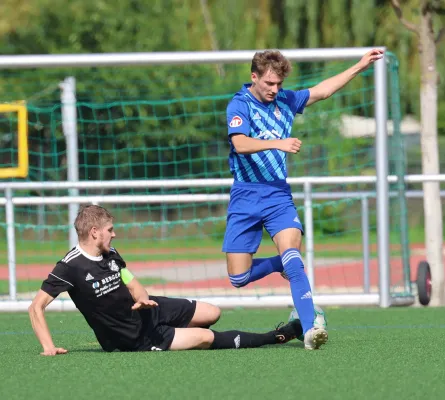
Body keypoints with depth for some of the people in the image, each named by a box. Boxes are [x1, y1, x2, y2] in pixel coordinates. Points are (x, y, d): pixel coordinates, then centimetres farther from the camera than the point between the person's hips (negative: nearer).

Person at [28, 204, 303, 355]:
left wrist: (143, 299, -14)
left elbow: (133, 285, 10)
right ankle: (277, 337, 2)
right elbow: (36, 307, -24)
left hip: (146, 311, 8)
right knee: (207, 337, -12)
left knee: (213, 313, 8)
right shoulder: (71, 267, -25)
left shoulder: (111, 255, -2)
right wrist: (49, 347, -32)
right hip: (133, 339, -8)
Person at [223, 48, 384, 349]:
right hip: (245, 197, -2)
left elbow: (323, 90, 20)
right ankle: (282, 264, 30)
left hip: (279, 194, 2)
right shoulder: (240, 105, -7)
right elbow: (240, 144, -23)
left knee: (291, 252, -24)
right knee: (239, 279, -3)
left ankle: (309, 328, -33)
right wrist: (278, 143, -36)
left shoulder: (285, 101, 10)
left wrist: (360, 66, 18)